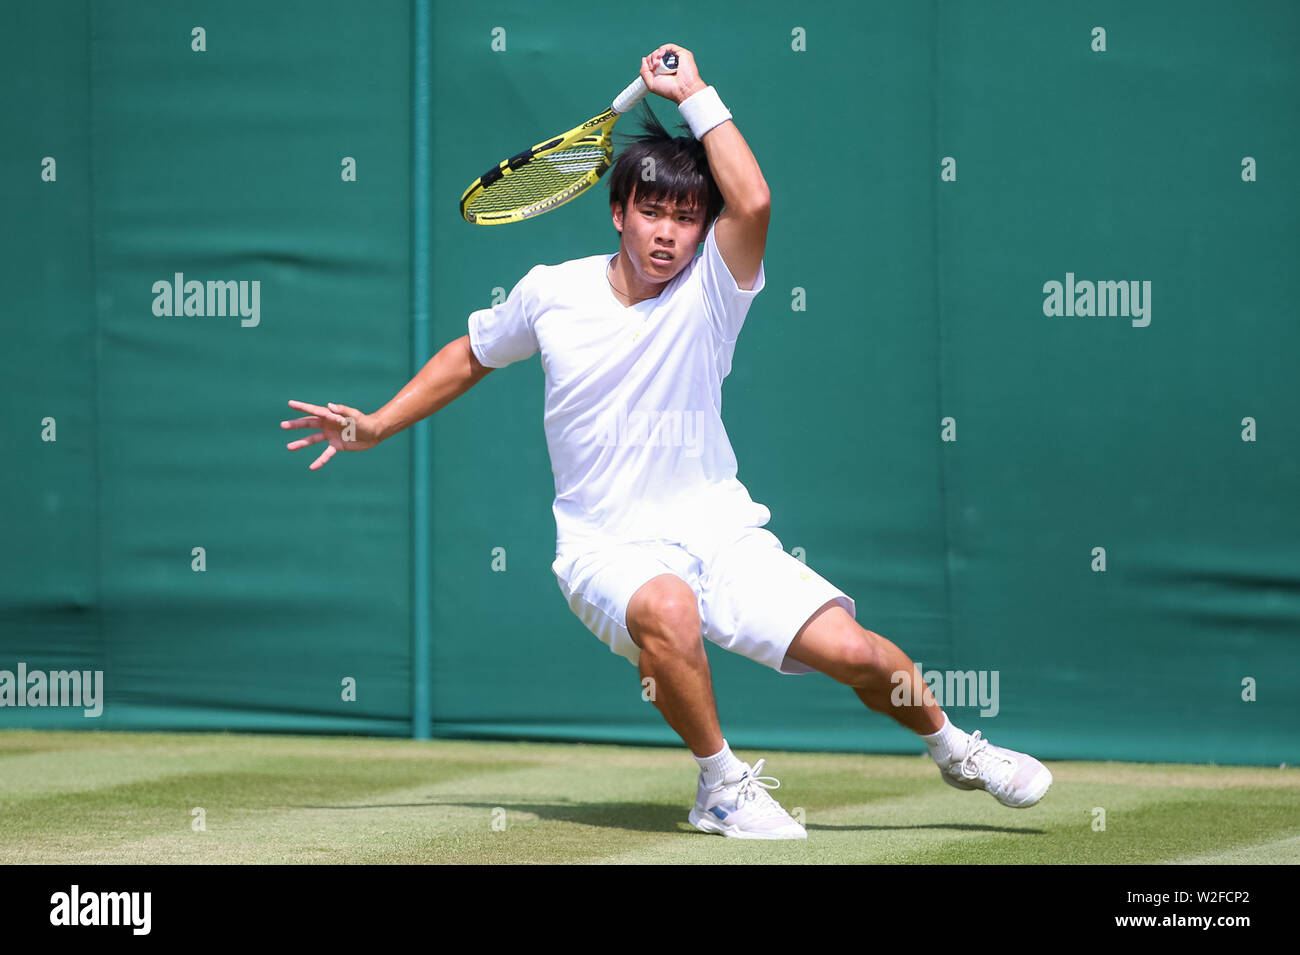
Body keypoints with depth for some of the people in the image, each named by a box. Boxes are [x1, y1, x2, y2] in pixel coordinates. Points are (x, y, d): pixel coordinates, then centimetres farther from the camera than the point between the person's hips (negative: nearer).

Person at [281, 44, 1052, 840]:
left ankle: (951, 748, 18)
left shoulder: (710, 293, -5)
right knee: (668, 611, -39)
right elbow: (472, 356, 20)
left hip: (720, 530, 1)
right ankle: (722, 785, -15)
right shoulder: (550, 294, 1)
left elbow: (753, 203, -25)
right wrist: (375, 428, 18)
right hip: (609, 550, -1)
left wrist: (696, 96, -16)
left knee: (851, 650, -16)